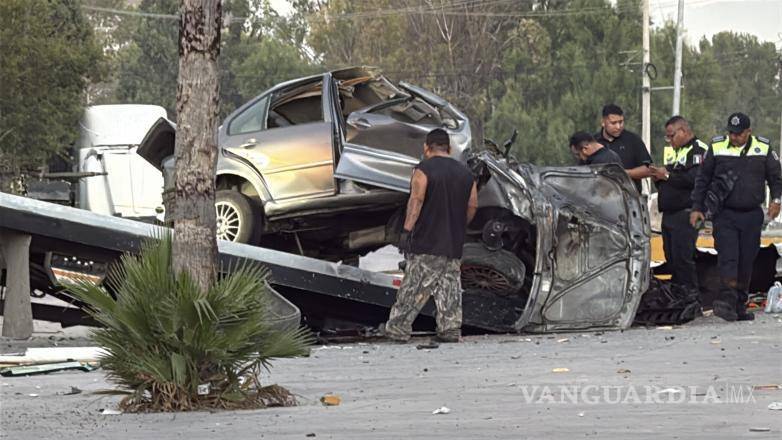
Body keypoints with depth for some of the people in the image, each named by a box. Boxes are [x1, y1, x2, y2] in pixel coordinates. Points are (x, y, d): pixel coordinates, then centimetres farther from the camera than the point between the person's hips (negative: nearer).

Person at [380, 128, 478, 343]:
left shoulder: (424, 169, -6)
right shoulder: (466, 173, 12)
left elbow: (416, 201, -15)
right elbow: (472, 206, 13)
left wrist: (407, 230, -17)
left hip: (426, 245, -5)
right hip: (454, 245, 5)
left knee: (414, 287, -2)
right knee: (450, 285, 7)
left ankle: (397, 329, 1)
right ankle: (450, 330, 2)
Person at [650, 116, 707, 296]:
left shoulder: (698, 150, -9)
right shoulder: (673, 152, 23)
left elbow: (694, 179, -24)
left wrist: (667, 176, -15)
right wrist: (658, 177, 9)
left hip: (686, 212, -10)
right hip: (669, 214, 10)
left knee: (682, 256, -12)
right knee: (671, 257, 11)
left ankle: (691, 294, -8)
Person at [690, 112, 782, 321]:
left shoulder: (764, 149, 4)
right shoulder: (717, 148, 2)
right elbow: (703, 179, 9)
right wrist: (697, 208, 6)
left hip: (752, 215, 2)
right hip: (724, 214, -2)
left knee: (746, 261, 5)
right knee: (728, 257, -17)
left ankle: (740, 306, 14)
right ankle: (727, 300, -27)